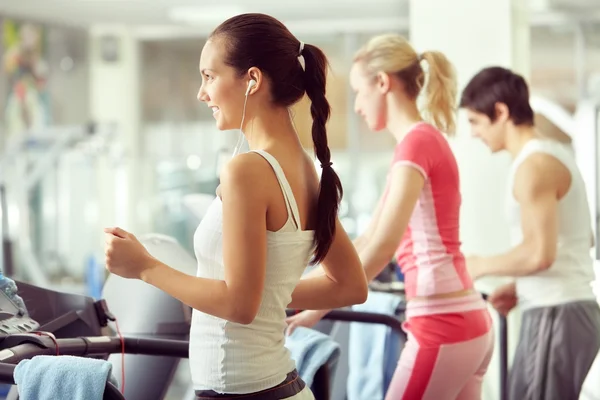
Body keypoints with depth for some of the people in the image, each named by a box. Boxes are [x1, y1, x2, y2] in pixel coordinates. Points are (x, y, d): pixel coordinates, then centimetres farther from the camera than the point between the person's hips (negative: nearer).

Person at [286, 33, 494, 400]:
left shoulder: (416, 143, -12)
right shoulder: (426, 141, 17)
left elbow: (381, 247, -22)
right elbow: (367, 239, 21)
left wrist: (317, 310, -18)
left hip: (443, 326, -9)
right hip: (467, 320, 9)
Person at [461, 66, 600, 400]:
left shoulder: (534, 166, -15)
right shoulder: (556, 153, 14)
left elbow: (540, 253, -23)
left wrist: (481, 266, -8)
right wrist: (521, 286, 18)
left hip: (556, 315, -10)